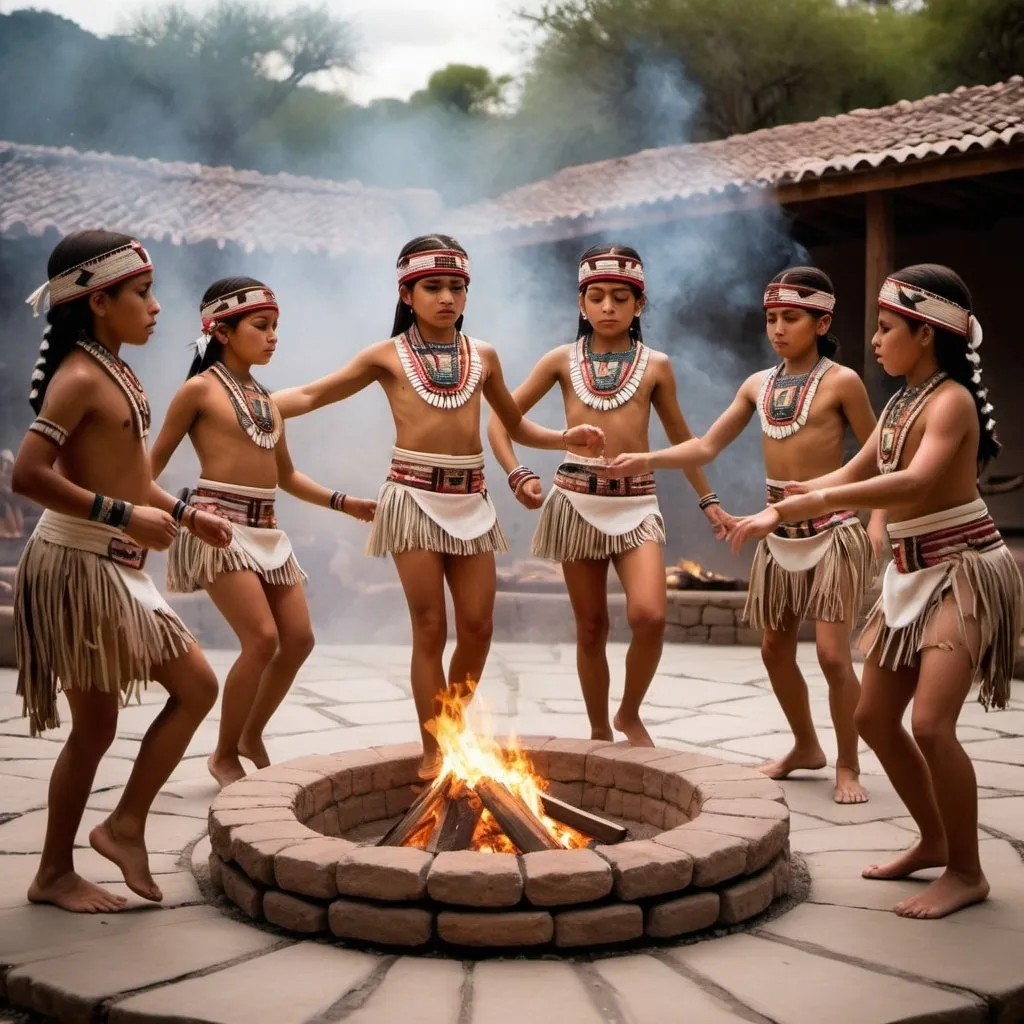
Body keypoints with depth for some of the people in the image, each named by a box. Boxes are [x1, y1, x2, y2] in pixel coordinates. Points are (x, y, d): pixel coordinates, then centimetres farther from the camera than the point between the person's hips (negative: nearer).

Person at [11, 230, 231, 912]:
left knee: (197, 687, 12)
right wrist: (124, 516, -25)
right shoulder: (80, 377, -17)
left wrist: (185, 515, 15)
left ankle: (127, 825, 18)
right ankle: (55, 874, 13)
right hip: (79, 567, -10)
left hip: (116, 569, 10)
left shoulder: (116, 373, 12)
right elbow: (29, 474, -27)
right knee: (96, 726, -1)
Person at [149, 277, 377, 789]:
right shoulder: (201, 388, -4)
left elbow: (286, 476, 25)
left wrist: (343, 502, 17)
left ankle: (252, 737, 25)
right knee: (262, 638, -15)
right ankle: (224, 755, 2)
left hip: (266, 528, 8)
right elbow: (152, 466, -3)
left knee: (298, 638, 5)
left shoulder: (268, 399, 16)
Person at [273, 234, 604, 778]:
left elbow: (516, 425, 22)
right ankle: (433, 752, 7)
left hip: (470, 500, 3)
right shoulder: (388, 356, 2)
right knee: (430, 629, -2)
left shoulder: (482, 355, 10)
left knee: (477, 626, 3)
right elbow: (311, 395, 4)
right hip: (415, 497, -3)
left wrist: (565, 437, 5)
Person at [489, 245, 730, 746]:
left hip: (636, 501, 0)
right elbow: (501, 418, 7)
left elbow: (680, 437, 17)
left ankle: (630, 715, 6)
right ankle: (599, 731, 24)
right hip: (576, 501, 0)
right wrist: (517, 474, -8)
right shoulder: (562, 360, 4)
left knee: (649, 616, -19)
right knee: (591, 627, 7)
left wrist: (708, 500, 19)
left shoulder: (655, 364, 5)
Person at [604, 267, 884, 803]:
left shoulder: (840, 381, -8)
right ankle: (806, 746, 32)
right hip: (779, 532, 6)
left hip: (830, 529, -6)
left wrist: (877, 520, -16)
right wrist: (647, 460, -5)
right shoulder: (758, 384, 7)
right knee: (775, 648, 12)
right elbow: (707, 446, 7)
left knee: (832, 652, -8)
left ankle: (848, 766, 7)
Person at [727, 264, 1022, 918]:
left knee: (930, 723, -19)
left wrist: (806, 502, -40)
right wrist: (780, 507, -1)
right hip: (910, 575, 9)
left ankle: (967, 873, -3)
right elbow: (852, 475, 15)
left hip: (964, 571, -9)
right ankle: (934, 841, 27)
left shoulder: (950, 399, -18)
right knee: (875, 719, 11)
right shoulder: (900, 403, 10)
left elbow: (914, 482, -35)